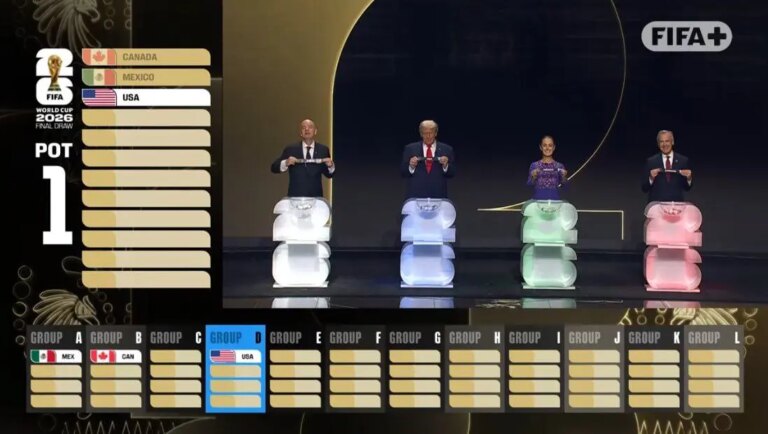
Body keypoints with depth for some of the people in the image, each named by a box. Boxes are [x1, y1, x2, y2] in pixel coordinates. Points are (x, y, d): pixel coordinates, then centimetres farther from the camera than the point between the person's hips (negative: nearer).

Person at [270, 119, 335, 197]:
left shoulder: (323, 150, 9)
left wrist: (330, 166, -11)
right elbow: (274, 168, 1)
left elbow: (328, 174, 12)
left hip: (316, 197, 1)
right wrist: (286, 163, -19)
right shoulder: (290, 149, 5)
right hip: (295, 197, -1)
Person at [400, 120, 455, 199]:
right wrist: (411, 166, -14)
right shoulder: (410, 148, 7)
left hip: (438, 196, 0)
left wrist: (446, 165, -13)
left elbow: (452, 174, 6)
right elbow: (403, 173, 6)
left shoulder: (447, 149, 7)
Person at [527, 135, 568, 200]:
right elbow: (529, 184, -3)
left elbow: (564, 184, -2)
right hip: (538, 200, -1)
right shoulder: (534, 165, 5)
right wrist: (533, 177, -24)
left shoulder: (559, 166, 7)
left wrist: (564, 177, -22)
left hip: (554, 200, 1)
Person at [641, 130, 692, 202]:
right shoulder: (651, 161, 4)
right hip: (656, 204, 0)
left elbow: (687, 188, 9)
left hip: (677, 204, 0)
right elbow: (644, 189, 2)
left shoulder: (683, 160, 6)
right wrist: (651, 178, -15)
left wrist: (689, 178, -10)